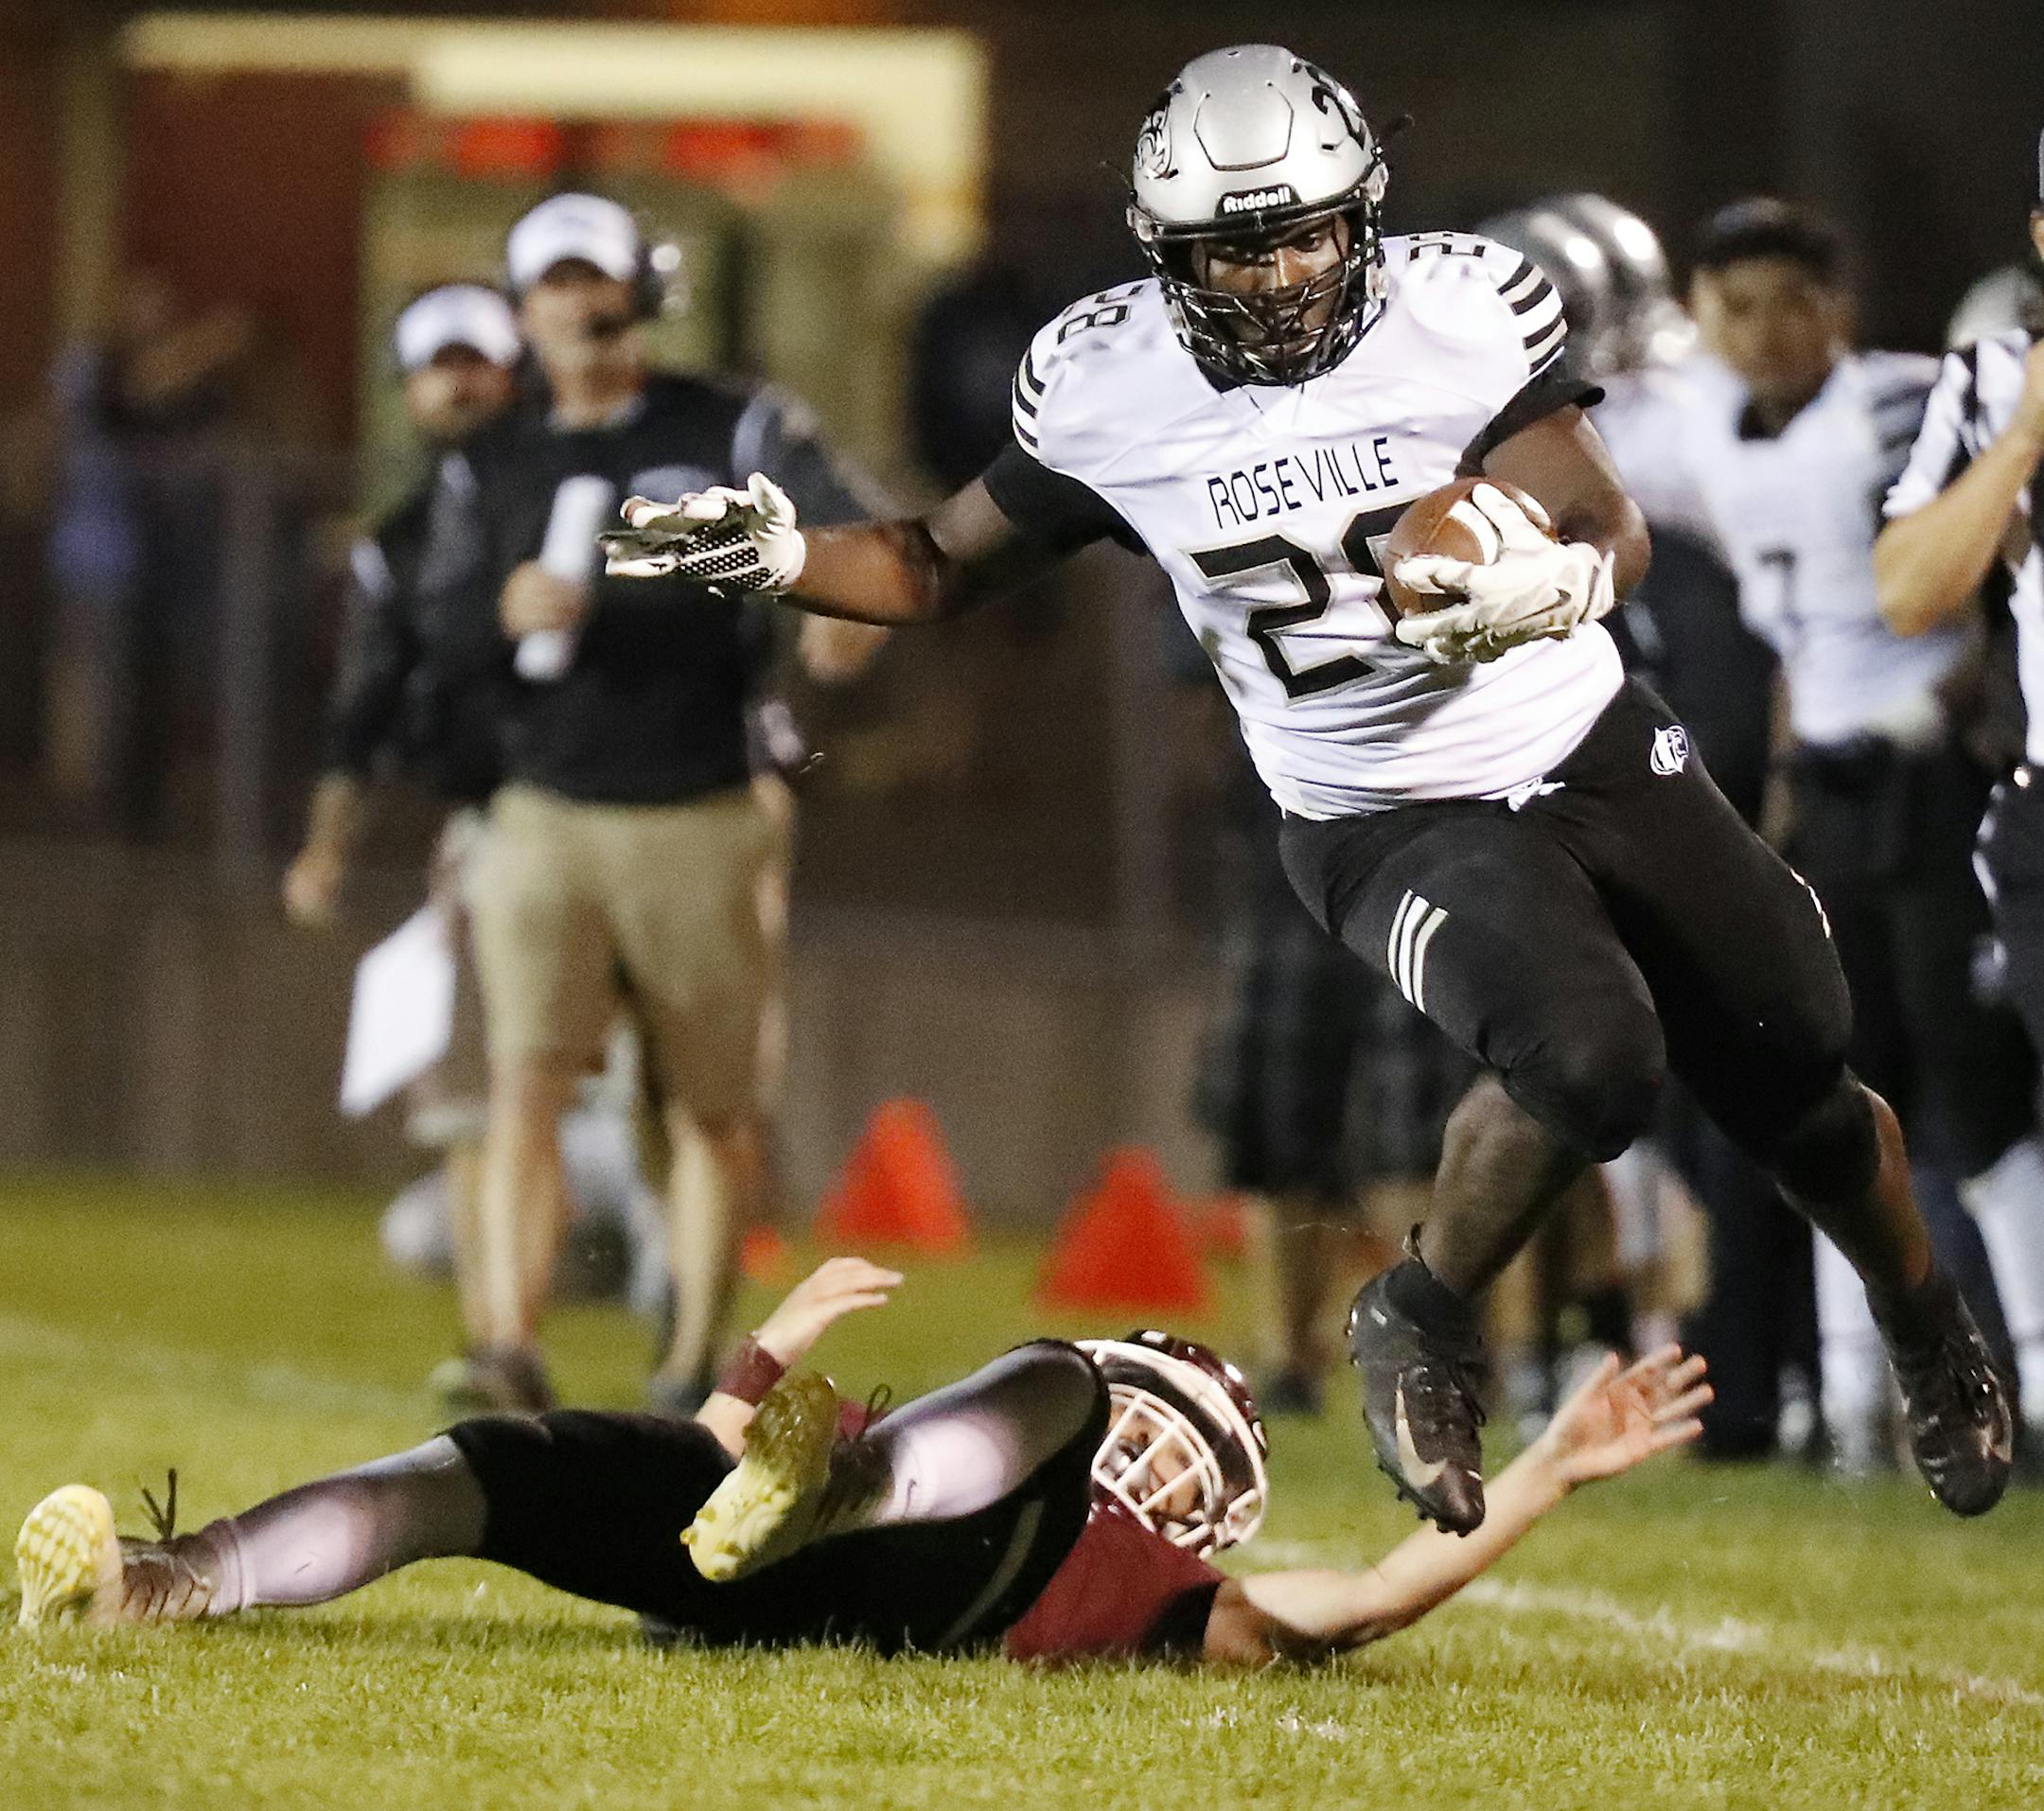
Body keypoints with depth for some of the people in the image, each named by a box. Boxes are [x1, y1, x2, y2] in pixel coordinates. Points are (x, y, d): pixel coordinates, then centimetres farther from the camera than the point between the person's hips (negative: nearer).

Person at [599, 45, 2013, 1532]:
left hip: (1595, 753, 2)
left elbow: (1618, 535, -17)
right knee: (1592, 1060, -31)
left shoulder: (1462, 312, -17)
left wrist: (1554, 585, -39)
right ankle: (1423, 1326, -3)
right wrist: (783, 561, -15)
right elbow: (952, 567, 1)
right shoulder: (1104, 389, -13)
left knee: (1798, 1081, 10)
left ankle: (1933, 1339, 43)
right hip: (1393, 832, -2)